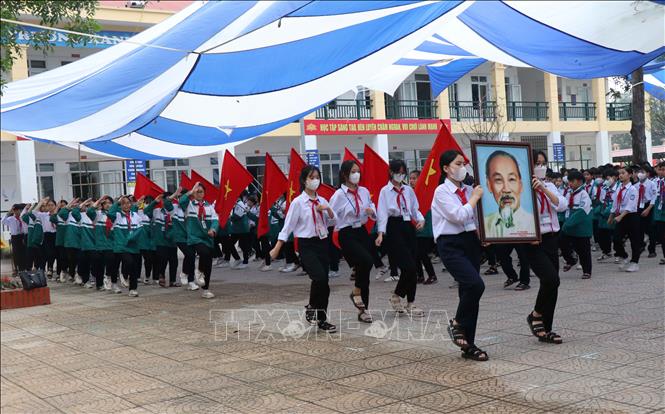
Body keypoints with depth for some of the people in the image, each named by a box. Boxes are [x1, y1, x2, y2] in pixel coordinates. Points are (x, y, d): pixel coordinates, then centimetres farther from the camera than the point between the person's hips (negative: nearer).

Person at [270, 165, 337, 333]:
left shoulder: (322, 201, 9)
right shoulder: (298, 202, -7)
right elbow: (287, 226, -8)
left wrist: (328, 209, -7)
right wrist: (276, 248, -12)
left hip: (322, 243, 5)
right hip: (307, 245, -5)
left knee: (324, 282, 5)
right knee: (320, 278, -23)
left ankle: (322, 319, 19)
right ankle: (312, 308, 4)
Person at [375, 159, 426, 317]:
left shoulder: (408, 190, 13)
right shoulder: (385, 191, -1)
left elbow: (415, 209, 15)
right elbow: (382, 213, -8)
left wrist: (421, 220, -7)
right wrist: (381, 233, -19)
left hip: (408, 227, 5)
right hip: (394, 228, -5)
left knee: (413, 267, 3)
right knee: (408, 266, -14)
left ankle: (410, 304, 13)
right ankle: (397, 296, 9)